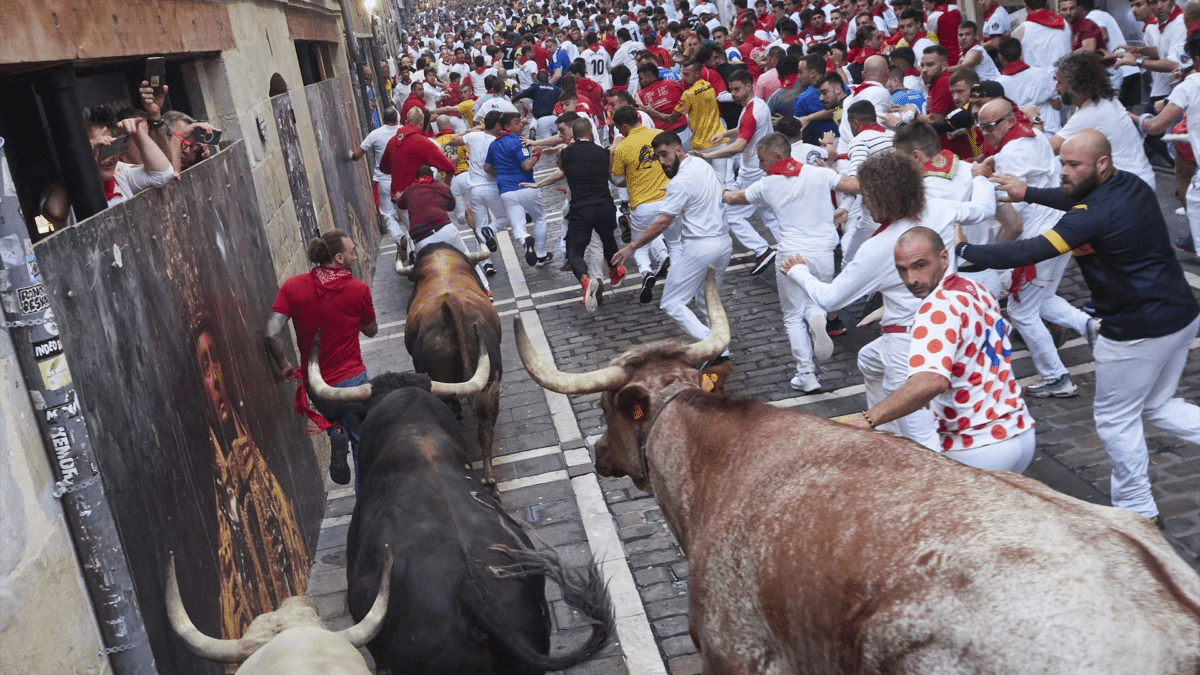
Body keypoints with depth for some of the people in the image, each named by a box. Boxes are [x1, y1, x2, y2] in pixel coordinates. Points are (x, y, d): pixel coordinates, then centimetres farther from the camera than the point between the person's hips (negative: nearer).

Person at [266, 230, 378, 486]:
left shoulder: (292, 287, -4)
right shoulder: (358, 289, -10)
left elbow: (272, 333, -12)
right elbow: (371, 330, 5)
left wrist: (284, 365, 1)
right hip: (352, 379, -3)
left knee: (335, 423, 31)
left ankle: (337, 436, 1)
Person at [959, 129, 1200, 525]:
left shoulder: (1095, 215, -24)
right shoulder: (1133, 186, 3)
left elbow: (1029, 253, -28)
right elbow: (1077, 198, 22)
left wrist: (964, 251, -24)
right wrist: (1029, 193, 16)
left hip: (1139, 331, -9)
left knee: (1115, 419, 9)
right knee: (1157, 406, 25)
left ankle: (1137, 510, 21)